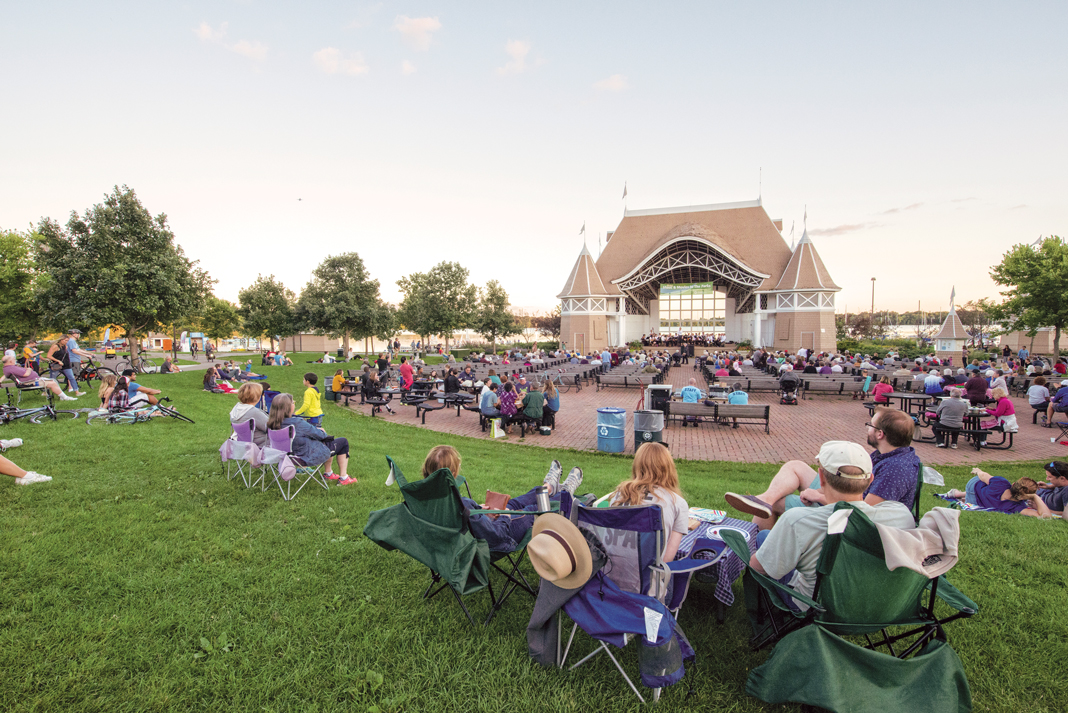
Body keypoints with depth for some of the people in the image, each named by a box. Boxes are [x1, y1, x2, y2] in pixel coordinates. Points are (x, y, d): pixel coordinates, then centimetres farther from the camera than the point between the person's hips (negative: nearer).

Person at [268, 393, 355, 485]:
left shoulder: (274, 424, -10)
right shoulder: (297, 423, -34)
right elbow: (318, 434, -19)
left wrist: (316, 429, 4)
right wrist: (322, 432, 3)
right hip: (309, 457, -9)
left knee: (330, 440, 30)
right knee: (343, 442, 10)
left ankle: (329, 473, 39)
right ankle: (343, 478, 18)